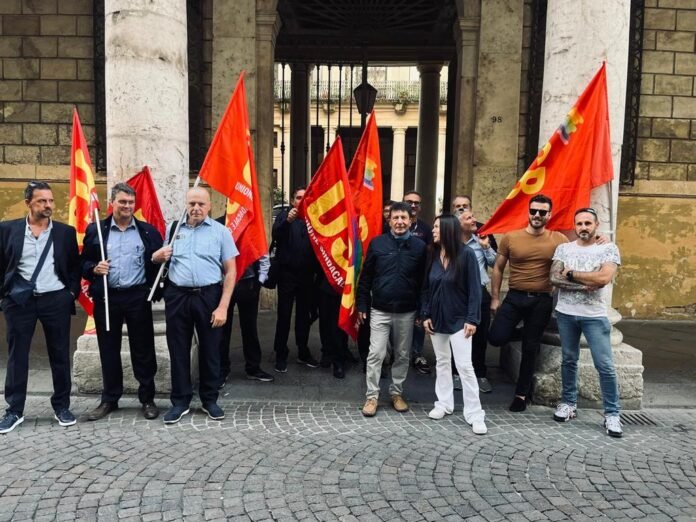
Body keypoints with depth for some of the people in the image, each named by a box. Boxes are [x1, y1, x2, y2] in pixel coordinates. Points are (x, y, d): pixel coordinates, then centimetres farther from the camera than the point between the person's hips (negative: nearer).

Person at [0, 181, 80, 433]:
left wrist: (72, 292, -2)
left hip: (56, 300, 0)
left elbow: (75, 266, 8)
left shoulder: (66, 232, 3)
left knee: (60, 355, 6)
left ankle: (62, 406, 19)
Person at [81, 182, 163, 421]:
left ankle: (147, 399, 16)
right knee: (108, 350, 9)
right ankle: (109, 400, 23)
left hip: (138, 297, -1)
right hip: (106, 298, 1)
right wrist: (94, 268, -11)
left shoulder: (148, 231, 5)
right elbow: (84, 262, 10)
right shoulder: (95, 230, 7)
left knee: (143, 349, 4)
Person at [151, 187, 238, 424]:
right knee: (178, 350, 9)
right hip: (177, 296, 3)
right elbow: (161, 258, 23)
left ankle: (209, 400, 23)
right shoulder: (173, 228, 9)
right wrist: (157, 256, -3)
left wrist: (223, 306, -11)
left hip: (209, 296, -2)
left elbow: (230, 271, -4)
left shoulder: (220, 231, -1)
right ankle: (180, 401, 23)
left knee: (210, 349, 7)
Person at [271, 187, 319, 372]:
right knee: (284, 315, 0)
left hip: (306, 274, 3)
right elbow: (276, 235, -18)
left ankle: (303, 352, 23)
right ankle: (281, 355, 9)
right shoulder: (284, 216, 2)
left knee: (304, 314, 12)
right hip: (287, 273, -3)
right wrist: (288, 221, -33)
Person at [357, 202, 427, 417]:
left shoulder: (419, 246, -1)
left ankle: (397, 393, 29)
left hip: (407, 312, 1)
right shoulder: (377, 243, -2)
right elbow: (366, 277, 2)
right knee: (375, 354, 0)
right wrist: (362, 305, 0)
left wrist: (422, 311, 2)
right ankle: (372, 396, 13)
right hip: (380, 310, -1)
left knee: (402, 355, 12)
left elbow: (423, 281, 3)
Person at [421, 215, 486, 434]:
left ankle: (475, 415, 4)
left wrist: (472, 319, -14)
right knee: (441, 363, 14)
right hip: (437, 319, 5)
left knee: (465, 366, -5)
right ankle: (444, 404, 27)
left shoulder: (466, 254, -11)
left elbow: (474, 289, -11)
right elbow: (426, 288, 7)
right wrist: (425, 315, 1)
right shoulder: (433, 255, 3)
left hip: (459, 320, -5)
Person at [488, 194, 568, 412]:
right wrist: (495, 298, 2)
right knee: (496, 338, -13)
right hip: (514, 296, 1)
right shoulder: (510, 237, -2)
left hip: (542, 300, 0)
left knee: (530, 349, 8)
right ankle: (524, 332, 23)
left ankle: (521, 394, 26)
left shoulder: (559, 240, -2)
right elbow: (498, 268, 5)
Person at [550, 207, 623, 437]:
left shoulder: (608, 249, -2)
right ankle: (569, 404, 27)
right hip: (566, 313, 3)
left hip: (594, 316, -2)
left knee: (605, 366, -2)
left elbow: (604, 278, -18)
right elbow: (554, 279, -5)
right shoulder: (563, 248, 6)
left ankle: (612, 414, 10)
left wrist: (571, 273, -9)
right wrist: (586, 283, -15)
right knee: (569, 360, 13)